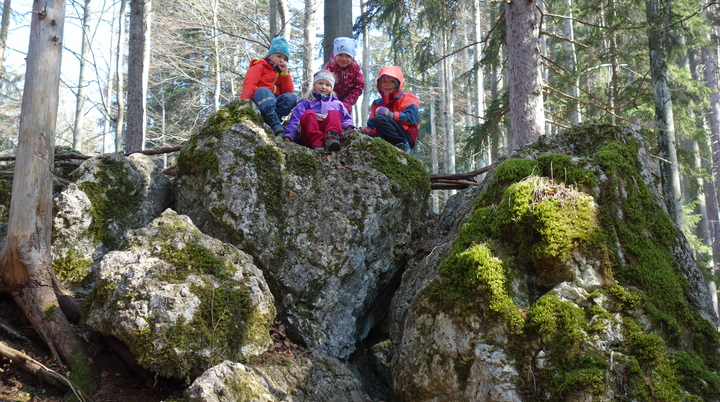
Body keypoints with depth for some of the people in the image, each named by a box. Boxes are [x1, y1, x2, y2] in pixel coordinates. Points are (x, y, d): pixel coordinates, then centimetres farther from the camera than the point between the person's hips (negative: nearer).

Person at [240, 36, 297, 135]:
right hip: (259, 99, -5)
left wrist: (285, 73, 3)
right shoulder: (260, 67, 7)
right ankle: (275, 124, -51)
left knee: (291, 97, -22)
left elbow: (289, 91, 10)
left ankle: (272, 119, -38)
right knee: (263, 91, -38)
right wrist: (244, 100, -28)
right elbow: (249, 84, -10)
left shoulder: (283, 73, 24)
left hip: (274, 102, 5)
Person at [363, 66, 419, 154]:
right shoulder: (377, 104, 24)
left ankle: (403, 146, -23)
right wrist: (364, 130, -5)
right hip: (388, 140, 5)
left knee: (379, 119, -27)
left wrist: (392, 115, -25)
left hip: (407, 137, -5)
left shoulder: (405, 97, 7)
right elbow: (372, 127, 19)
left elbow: (413, 116, -12)